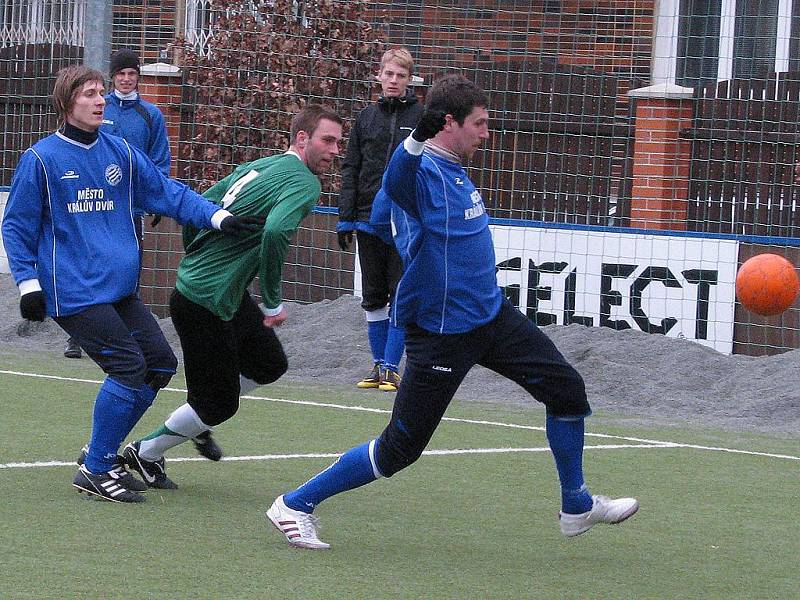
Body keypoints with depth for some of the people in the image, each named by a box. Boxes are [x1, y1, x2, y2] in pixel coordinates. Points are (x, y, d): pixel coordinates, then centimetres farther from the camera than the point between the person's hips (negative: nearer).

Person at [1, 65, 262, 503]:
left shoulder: (120, 152, 10)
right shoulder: (41, 159, -6)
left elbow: (166, 192, 9)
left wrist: (217, 217, -5)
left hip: (119, 290, 7)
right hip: (73, 293, -7)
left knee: (160, 363, 5)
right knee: (129, 367, -16)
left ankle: (101, 453, 19)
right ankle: (95, 471, -4)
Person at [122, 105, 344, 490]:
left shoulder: (257, 167, 10)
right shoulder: (303, 183, -17)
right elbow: (275, 231, -36)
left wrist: (197, 261, 26)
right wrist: (273, 302, -26)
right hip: (206, 306, -9)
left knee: (270, 364, 20)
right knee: (219, 405, 4)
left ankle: (199, 418, 33)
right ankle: (145, 454, 20)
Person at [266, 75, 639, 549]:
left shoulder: (456, 170, 8)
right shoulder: (421, 173, -21)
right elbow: (395, 186, -48)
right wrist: (419, 136, -65)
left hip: (492, 315, 9)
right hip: (440, 332, -9)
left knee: (566, 388, 6)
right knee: (401, 447, -5)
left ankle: (577, 507, 23)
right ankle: (296, 504, 10)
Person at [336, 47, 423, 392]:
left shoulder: (421, 117, 0)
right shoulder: (367, 118, 9)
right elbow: (350, 170, 10)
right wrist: (345, 219, 4)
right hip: (369, 219, 3)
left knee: (401, 297, -3)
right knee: (373, 299, 8)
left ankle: (391, 367, 2)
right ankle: (378, 365, 16)